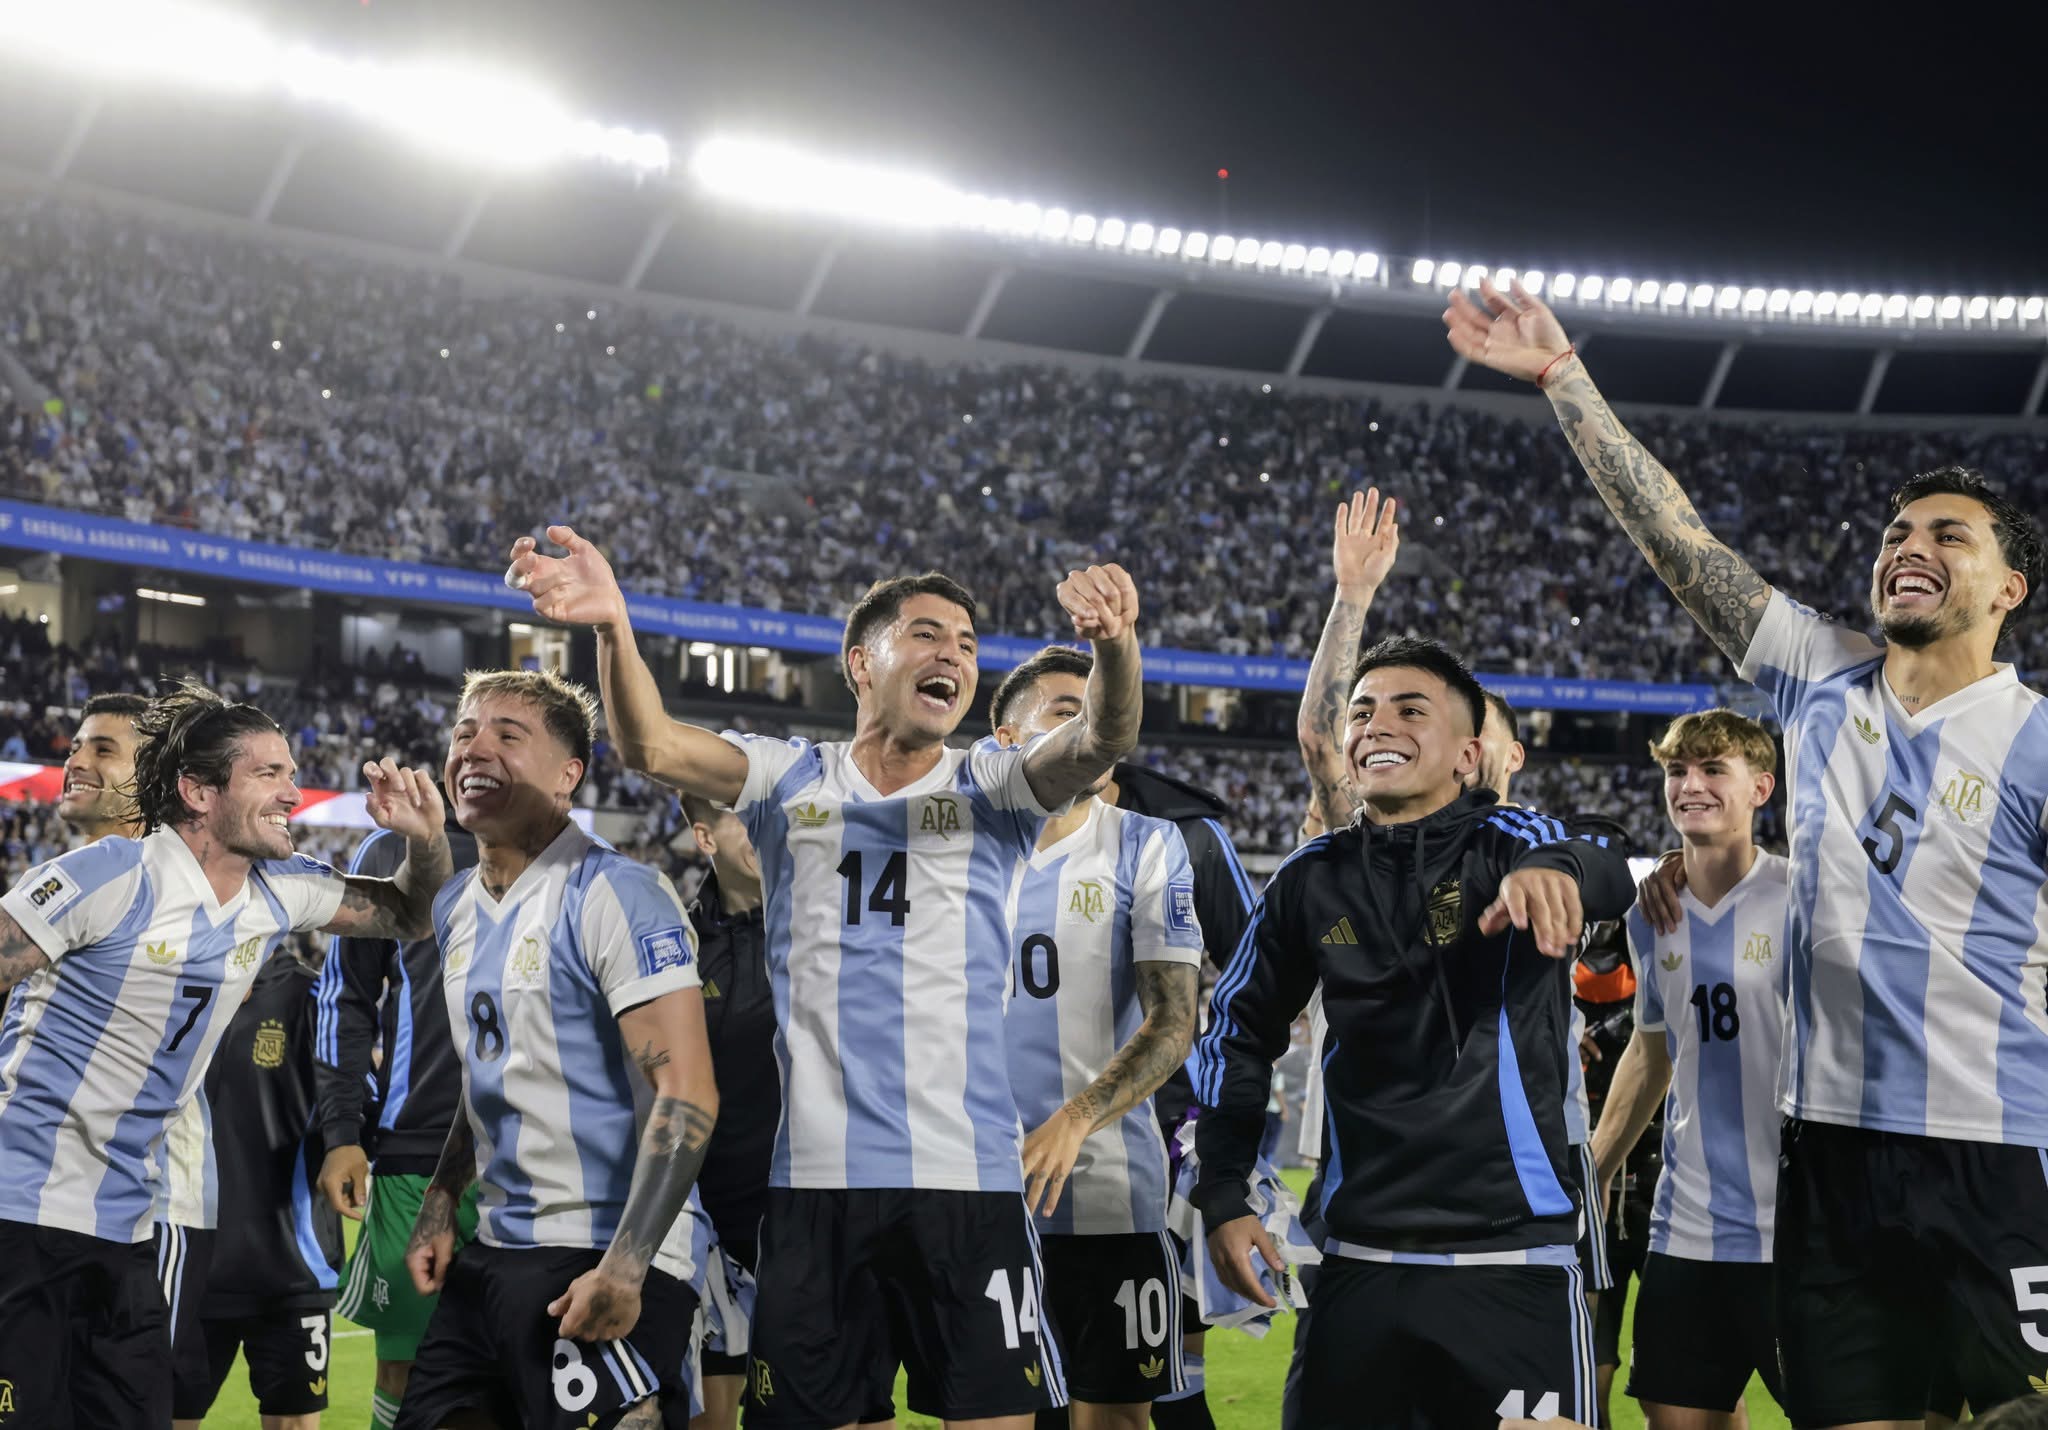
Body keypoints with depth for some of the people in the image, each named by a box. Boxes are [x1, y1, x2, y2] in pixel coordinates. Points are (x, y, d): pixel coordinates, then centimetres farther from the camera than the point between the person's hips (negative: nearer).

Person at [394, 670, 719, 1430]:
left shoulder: (614, 895, -13)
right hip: (492, 1253, 8)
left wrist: (624, 1266, -24)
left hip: (601, 1261, -8)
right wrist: (440, 1206, 14)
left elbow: (687, 1097, -19)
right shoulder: (456, 906, 13)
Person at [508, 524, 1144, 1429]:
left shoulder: (991, 790, 8)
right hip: (816, 1179, 0)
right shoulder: (793, 781, 8)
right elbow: (653, 746, -7)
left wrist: (1115, 645, -33)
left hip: (968, 1177, 0)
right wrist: (613, 626, -26)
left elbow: (1101, 743, -10)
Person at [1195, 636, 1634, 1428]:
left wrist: (1554, 866, -51)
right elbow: (1239, 1033, 16)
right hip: (1359, 1264, 3)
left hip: (1513, 1264, -3)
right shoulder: (1312, 880, 5)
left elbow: (1609, 874, -27)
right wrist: (1222, 1197, 8)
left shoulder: (1504, 845, -5)